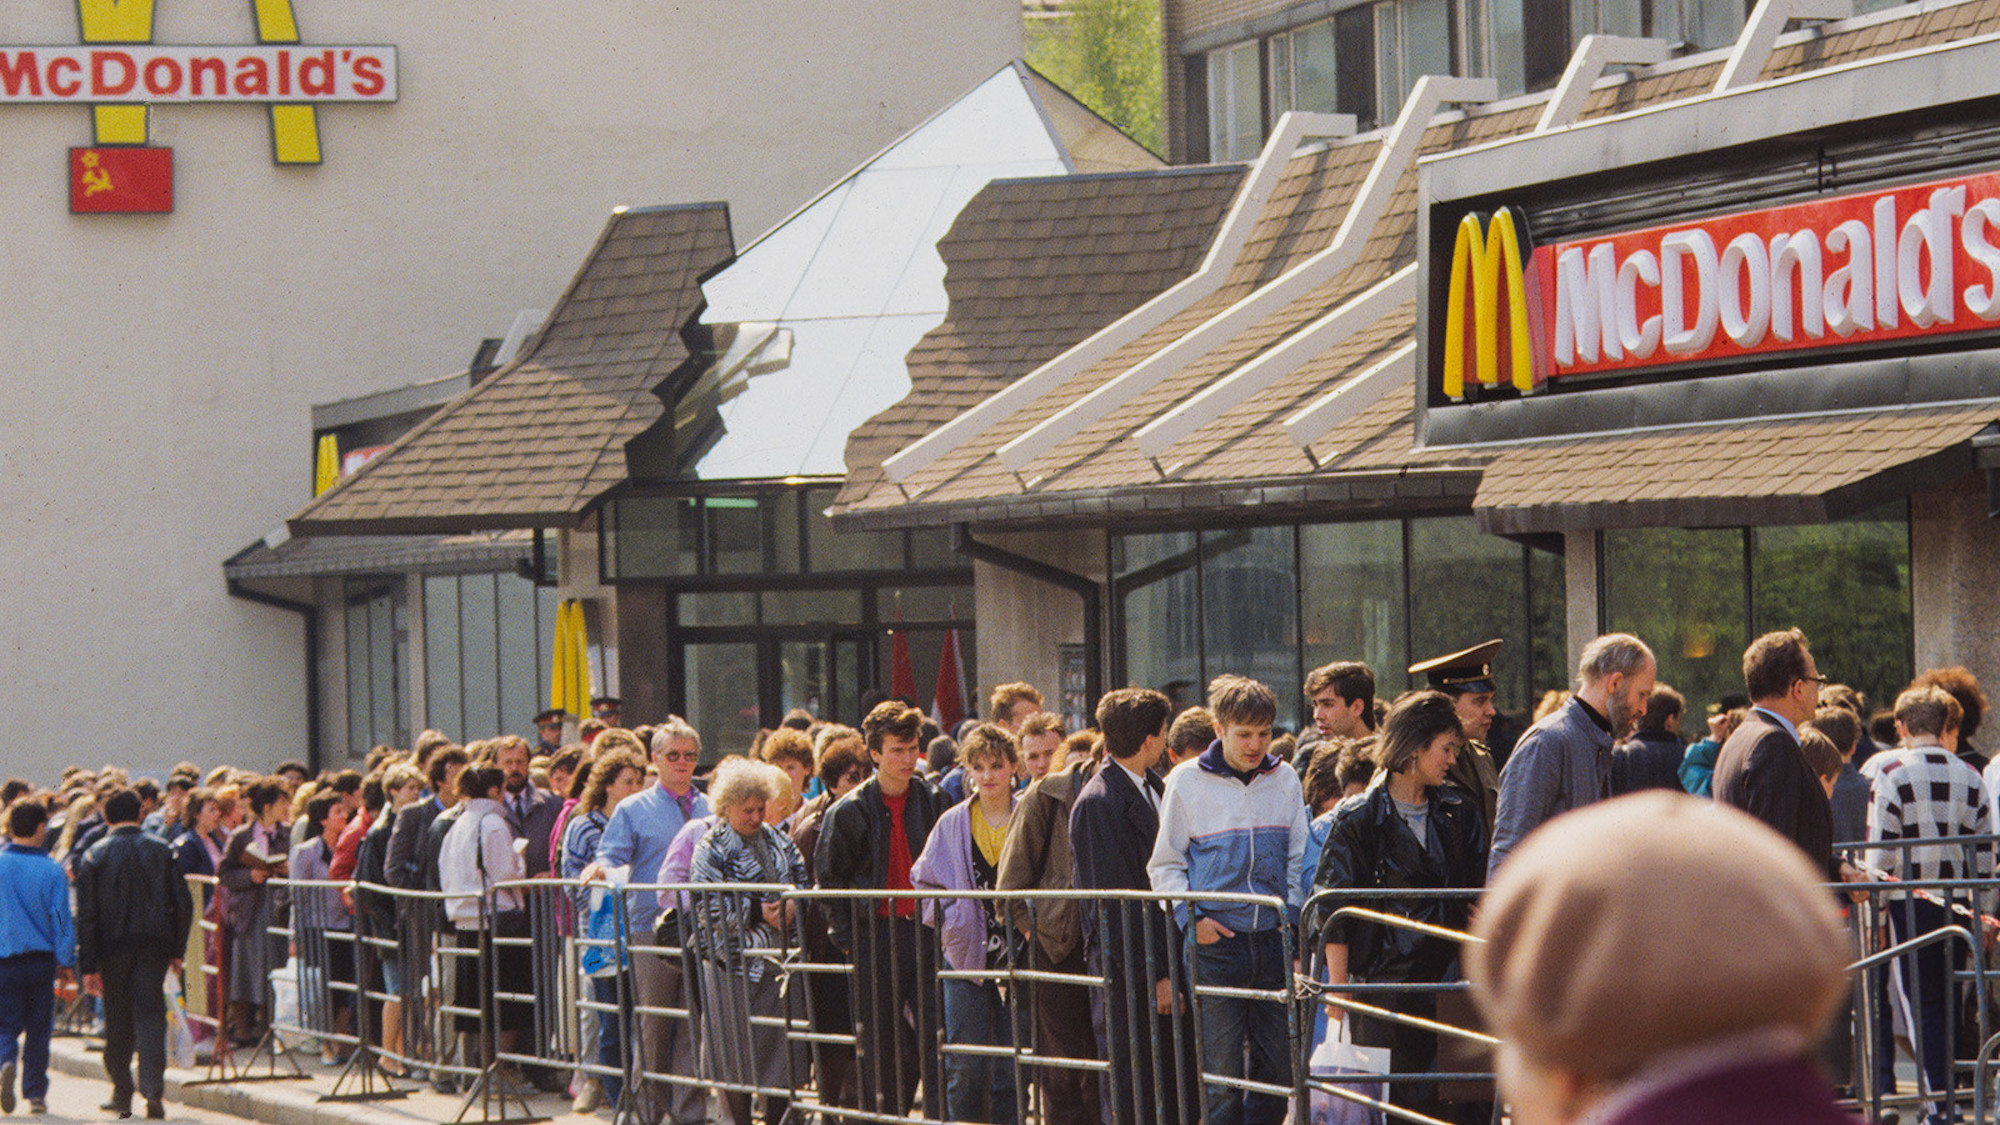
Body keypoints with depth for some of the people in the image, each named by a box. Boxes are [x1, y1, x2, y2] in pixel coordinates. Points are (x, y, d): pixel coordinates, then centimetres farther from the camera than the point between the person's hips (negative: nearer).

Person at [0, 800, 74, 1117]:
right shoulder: (53, 871, -6)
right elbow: (62, 919, -5)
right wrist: (66, 960, 4)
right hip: (42, 959, 0)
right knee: (38, 1029, 11)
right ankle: (36, 1094, 11)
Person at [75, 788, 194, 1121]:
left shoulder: (95, 856, -1)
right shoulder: (161, 850, 3)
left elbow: (86, 915, -5)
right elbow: (183, 904, 2)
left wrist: (88, 966, -4)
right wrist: (177, 950, 12)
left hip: (113, 945, 0)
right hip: (154, 944, 0)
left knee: (118, 1021, 12)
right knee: (151, 1015, -3)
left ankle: (122, 1093, 19)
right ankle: (153, 1091, -18)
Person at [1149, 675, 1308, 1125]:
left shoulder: (1284, 779, 8)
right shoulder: (1187, 783, 0)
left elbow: (1298, 858, 14)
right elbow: (1165, 864, 5)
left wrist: (1293, 913, 1)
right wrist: (1192, 917, -7)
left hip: (1274, 938, 3)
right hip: (1216, 942, -3)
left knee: (1278, 1067, 5)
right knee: (1221, 1072, -3)